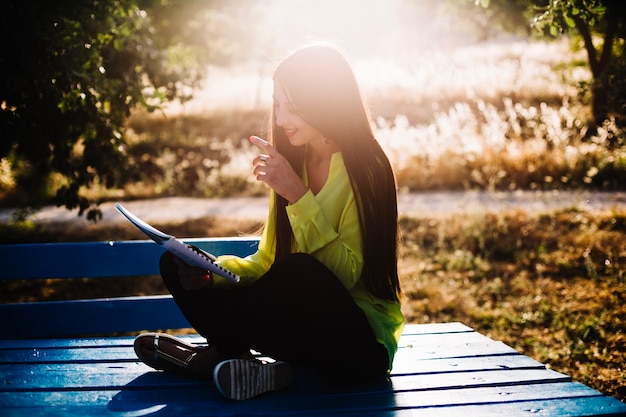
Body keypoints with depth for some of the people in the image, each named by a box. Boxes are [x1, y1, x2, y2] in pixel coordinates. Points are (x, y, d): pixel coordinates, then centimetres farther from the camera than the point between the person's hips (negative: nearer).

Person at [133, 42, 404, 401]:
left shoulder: (365, 168, -12)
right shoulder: (293, 162, 9)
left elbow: (344, 274, -22)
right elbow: (266, 262, 8)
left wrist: (298, 195, -25)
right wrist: (212, 271, -10)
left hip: (361, 340, -7)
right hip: (302, 321, 7)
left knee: (298, 270, -37)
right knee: (175, 265, -2)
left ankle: (210, 356, -13)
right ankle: (244, 363, -21)